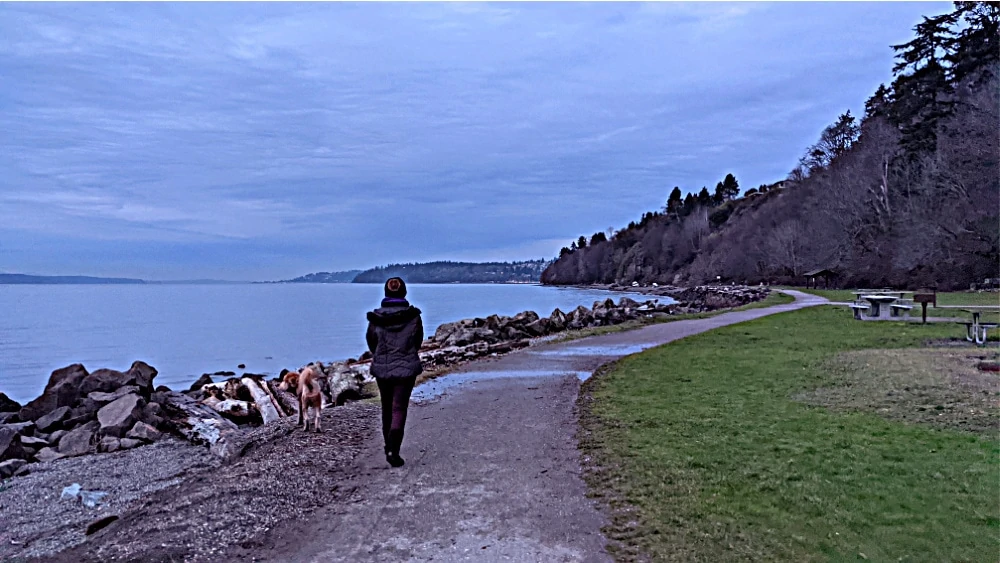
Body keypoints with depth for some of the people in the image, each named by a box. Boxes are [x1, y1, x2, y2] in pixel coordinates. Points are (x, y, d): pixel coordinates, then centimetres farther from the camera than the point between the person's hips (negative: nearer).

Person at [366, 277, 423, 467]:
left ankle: (389, 446, 33)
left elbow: (371, 342, 6)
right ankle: (393, 450, -15)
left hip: (382, 368, 2)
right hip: (407, 368, -2)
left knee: (386, 408, 19)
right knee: (399, 409, 1)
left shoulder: (375, 318, -6)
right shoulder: (413, 316, -8)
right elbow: (418, 341, 4)